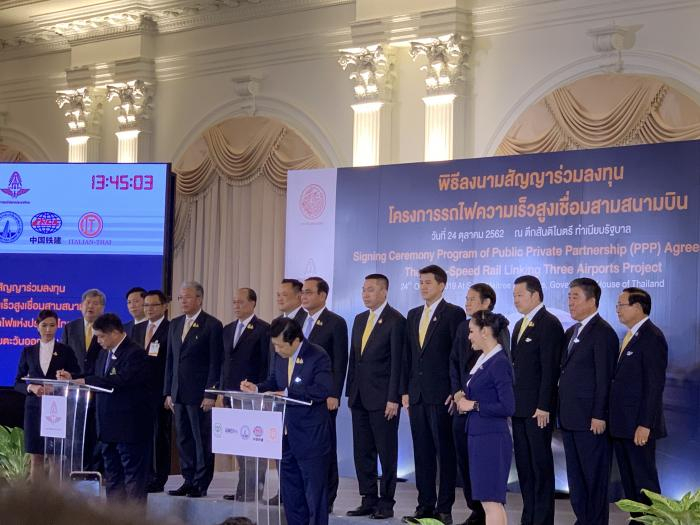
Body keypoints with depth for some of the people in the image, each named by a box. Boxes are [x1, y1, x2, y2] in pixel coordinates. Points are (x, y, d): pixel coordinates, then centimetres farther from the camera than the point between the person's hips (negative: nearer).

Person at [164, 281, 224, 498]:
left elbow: (215, 363, -9)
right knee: (183, 439, 10)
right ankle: (188, 481, 17)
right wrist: (168, 392, 12)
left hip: (199, 394, -7)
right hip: (178, 394, 7)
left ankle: (201, 484, 4)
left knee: (202, 439, -1)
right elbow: (170, 360, 17)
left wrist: (210, 394, -13)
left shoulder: (212, 325, -6)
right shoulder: (175, 324, 15)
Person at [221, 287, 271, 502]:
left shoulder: (263, 329, -6)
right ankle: (243, 489, 16)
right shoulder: (228, 329, 16)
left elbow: (268, 364, -9)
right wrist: (223, 389, 12)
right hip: (233, 394, 7)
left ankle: (253, 490, -4)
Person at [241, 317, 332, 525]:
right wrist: (257, 388, -5)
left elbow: (322, 389, -26)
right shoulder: (280, 356, 7)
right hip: (286, 434, 7)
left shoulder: (318, 356, -15)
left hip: (310, 436, -7)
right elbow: (273, 383, 17)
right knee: (290, 490, 15)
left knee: (315, 490, 0)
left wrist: (286, 393, -25)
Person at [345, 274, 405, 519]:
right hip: (360, 398, 7)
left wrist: (393, 399, -15)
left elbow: (397, 362, -12)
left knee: (386, 453, 0)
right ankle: (368, 500, 16)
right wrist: (350, 392, 13)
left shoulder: (395, 320, -8)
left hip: (383, 399, -7)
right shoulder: (360, 319, 14)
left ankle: (386, 503, 7)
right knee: (362, 452, 9)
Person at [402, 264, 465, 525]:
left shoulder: (454, 313, -4)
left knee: (445, 452, -1)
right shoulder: (413, 315, 15)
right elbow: (408, 355, 16)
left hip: (441, 394, -6)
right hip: (417, 394, 6)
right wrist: (405, 390, 10)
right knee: (422, 452, 9)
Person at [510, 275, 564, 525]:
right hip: (520, 408, 9)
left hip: (538, 409, -9)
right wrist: (511, 402, 12)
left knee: (541, 464, -3)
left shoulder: (549, 324, -11)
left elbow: (550, 369, -16)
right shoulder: (520, 324, 17)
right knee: (524, 464, 11)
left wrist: (543, 407, -19)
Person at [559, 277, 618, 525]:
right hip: (569, 417, 9)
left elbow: (604, 377, -15)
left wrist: (599, 416, -17)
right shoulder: (571, 333, 15)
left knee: (594, 475, 0)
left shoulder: (603, 332, -11)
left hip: (590, 419, -9)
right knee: (575, 475, 13)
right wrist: (561, 411, 9)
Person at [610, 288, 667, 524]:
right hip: (622, 424, 9)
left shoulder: (651, 337, -13)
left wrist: (645, 425, -21)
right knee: (629, 481, 14)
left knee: (644, 481, -3)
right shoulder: (630, 336, 15)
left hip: (638, 425, -9)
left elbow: (654, 384, -17)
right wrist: (615, 422, 13)